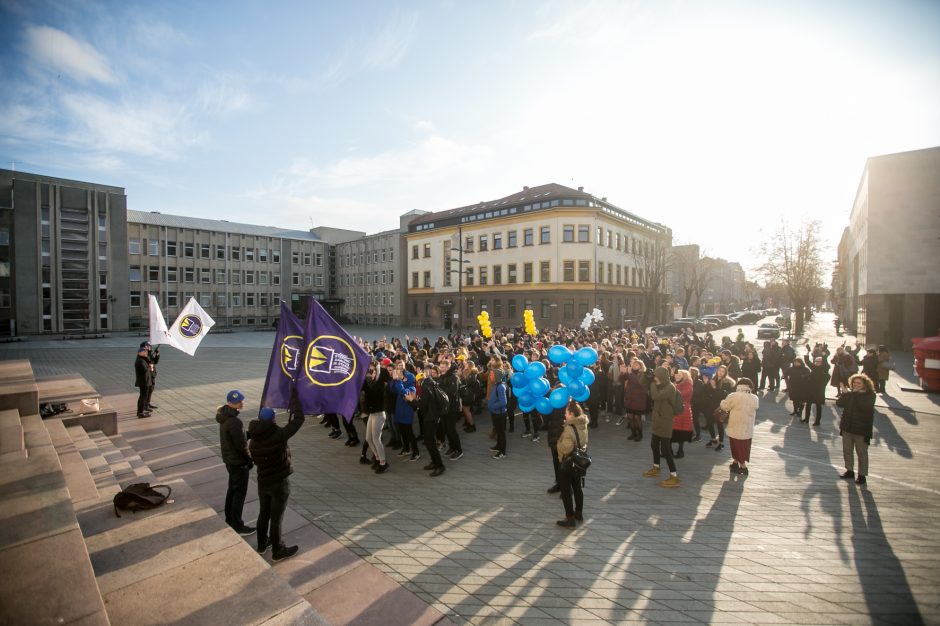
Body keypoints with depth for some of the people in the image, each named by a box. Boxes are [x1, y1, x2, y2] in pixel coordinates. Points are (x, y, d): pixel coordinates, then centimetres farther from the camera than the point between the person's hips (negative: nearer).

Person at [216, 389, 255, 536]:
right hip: (238, 463, -9)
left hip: (229, 459, 9)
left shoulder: (225, 417, 0)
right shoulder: (235, 422, -30)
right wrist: (250, 459, -10)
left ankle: (229, 518, 39)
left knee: (232, 489, 23)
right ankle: (237, 526, 18)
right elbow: (241, 445, -23)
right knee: (239, 493, 5)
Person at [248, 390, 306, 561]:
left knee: (263, 513, 24)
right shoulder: (279, 435, -26)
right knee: (276, 518, 9)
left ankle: (262, 543, 44)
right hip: (279, 483, -6)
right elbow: (299, 419, -24)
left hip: (262, 482, 6)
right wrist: (294, 395, -16)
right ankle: (278, 551, 26)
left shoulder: (253, 441, -6)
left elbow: (256, 459, 9)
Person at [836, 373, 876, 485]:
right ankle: (849, 470, 28)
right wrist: (844, 394, -19)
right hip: (847, 427, 5)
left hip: (861, 429, -5)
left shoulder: (870, 395, -8)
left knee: (862, 453, 3)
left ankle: (862, 475, 14)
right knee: (847, 451, 14)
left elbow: (865, 406, -25)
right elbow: (839, 403, -5)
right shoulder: (850, 393, 5)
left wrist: (856, 394, -25)